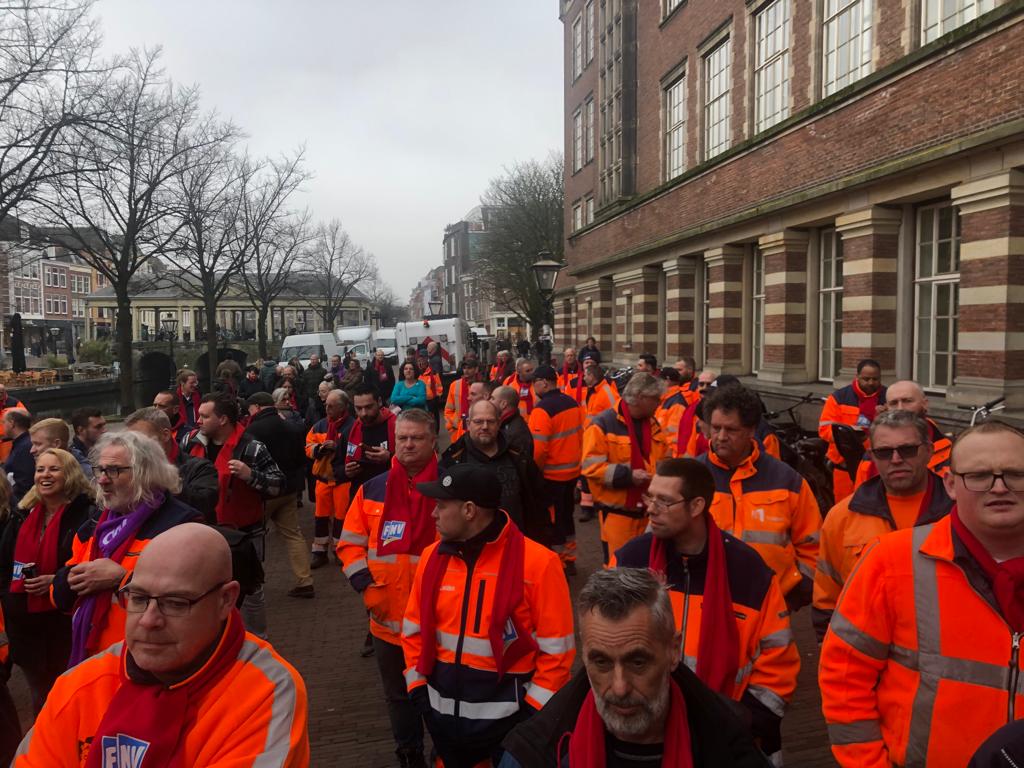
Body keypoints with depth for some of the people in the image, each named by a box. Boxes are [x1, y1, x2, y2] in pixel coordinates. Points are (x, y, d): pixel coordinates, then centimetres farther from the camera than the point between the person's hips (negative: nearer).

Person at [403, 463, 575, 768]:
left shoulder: (538, 562, -18)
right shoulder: (432, 557, -1)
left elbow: (557, 648, -13)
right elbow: (414, 629, 10)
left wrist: (533, 709, -12)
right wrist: (418, 687, 4)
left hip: (508, 716, -5)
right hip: (442, 712, 5)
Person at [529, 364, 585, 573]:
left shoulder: (542, 409, -21)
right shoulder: (572, 403, 3)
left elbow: (538, 448, -24)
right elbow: (579, 435, 10)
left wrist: (536, 470, -7)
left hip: (552, 475, -8)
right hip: (572, 471, 8)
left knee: (552, 520, 5)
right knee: (566, 515, 20)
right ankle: (569, 561, 32)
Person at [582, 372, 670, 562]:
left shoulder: (654, 425, 10)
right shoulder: (603, 424, -14)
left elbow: (662, 460, 22)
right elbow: (591, 466, -17)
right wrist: (627, 475, -23)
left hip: (648, 511, 7)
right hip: (617, 512, -6)